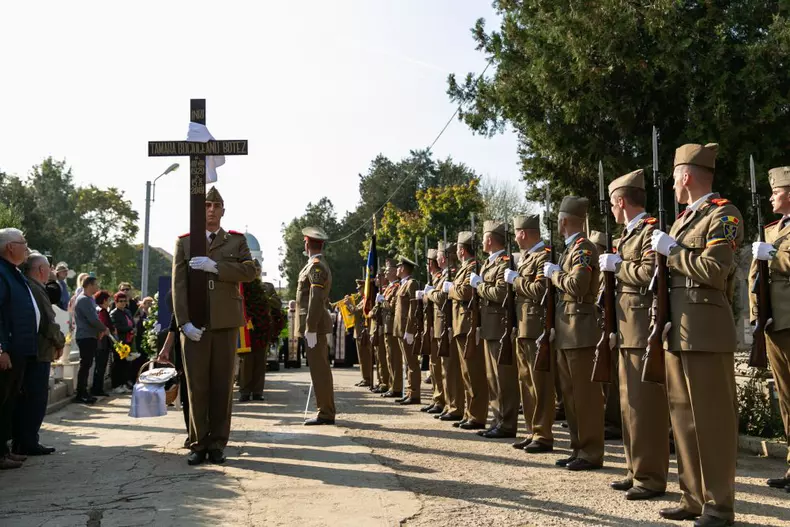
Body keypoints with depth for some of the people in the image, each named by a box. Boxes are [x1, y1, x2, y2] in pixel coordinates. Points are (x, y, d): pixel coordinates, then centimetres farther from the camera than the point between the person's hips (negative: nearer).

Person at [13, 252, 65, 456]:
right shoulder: (36, 289, -16)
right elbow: (49, 323, -19)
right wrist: (60, 342, -2)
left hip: (25, 351, 9)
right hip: (39, 352, -9)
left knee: (24, 398, 14)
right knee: (37, 397, -2)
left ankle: (19, 441, 20)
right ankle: (29, 443, 2)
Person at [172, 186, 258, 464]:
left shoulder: (237, 240, 12)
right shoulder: (184, 242, 11)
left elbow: (250, 270, -4)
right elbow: (178, 284, 3)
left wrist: (215, 266, -16)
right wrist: (184, 322, -9)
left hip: (226, 322, 0)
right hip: (194, 325, 0)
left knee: (222, 385, 3)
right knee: (196, 386, 1)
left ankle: (217, 444, 11)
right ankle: (198, 444, 11)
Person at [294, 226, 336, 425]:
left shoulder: (316, 266, -13)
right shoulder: (319, 265, 18)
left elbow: (316, 299, -20)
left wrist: (310, 328, -21)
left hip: (314, 323, -10)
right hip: (315, 323, 10)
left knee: (319, 369, -6)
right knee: (320, 369, 12)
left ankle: (325, 414, -2)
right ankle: (326, 411, 18)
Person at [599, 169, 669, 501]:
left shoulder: (651, 230, -10)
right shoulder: (628, 235, 19)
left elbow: (650, 273, -24)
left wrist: (617, 265, -12)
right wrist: (613, 266, 9)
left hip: (643, 330, -10)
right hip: (627, 330, 10)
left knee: (645, 404, -5)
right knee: (630, 403, 14)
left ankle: (651, 477, 4)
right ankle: (637, 470, 23)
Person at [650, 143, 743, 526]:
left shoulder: (723, 214, -7)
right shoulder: (683, 219, 19)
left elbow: (715, 270, -19)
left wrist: (671, 250, -10)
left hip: (707, 333, -9)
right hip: (678, 332, 9)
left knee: (712, 419, -1)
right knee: (684, 417, 12)